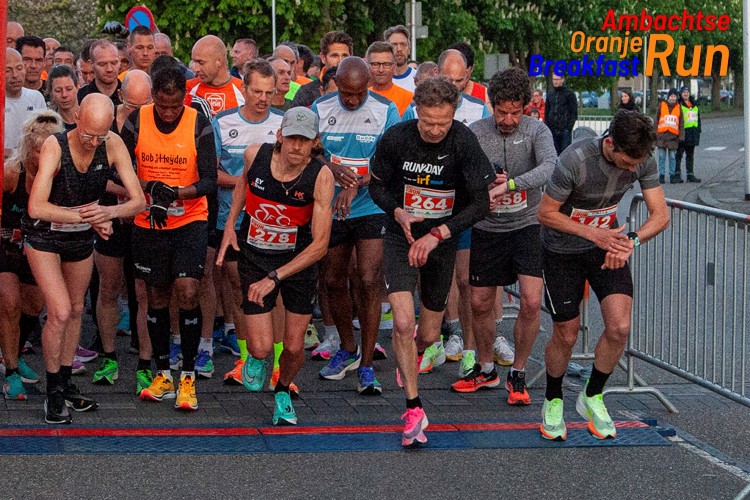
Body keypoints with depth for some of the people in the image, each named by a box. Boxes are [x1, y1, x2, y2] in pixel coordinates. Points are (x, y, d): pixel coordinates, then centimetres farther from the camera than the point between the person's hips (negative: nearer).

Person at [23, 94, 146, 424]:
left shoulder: (113, 146, -19)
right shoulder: (55, 146, -29)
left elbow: (138, 201, -18)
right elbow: (36, 208, -36)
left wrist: (109, 212, -38)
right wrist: (86, 216, -36)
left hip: (82, 238, 5)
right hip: (44, 238, -5)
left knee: (76, 310, 15)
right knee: (60, 312, -14)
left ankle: (66, 384, 30)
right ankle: (54, 393, -1)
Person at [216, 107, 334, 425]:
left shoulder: (321, 177, -24)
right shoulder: (255, 155, -17)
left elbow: (320, 244, -25)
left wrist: (275, 277, -30)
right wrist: (230, 226, 5)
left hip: (299, 261, -1)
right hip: (255, 258, 1)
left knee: (294, 347, 3)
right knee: (262, 347, -8)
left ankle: (283, 393, 37)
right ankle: (256, 358, 31)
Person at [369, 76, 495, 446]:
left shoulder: (464, 142, -18)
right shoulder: (395, 138, -14)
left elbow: (480, 203, -14)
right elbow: (377, 185, 2)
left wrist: (436, 235, -20)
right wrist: (398, 213, -18)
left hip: (443, 240, 1)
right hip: (402, 236, 0)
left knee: (428, 335, 10)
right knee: (402, 323, -18)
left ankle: (413, 356, 48)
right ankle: (414, 410, -8)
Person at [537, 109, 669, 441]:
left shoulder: (642, 160, -17)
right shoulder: (575, 161, -31)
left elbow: (660, 215, -12)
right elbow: (545, 213, -20)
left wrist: (632, 241, -31)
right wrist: (593, 234, -28)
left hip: (607, 243, 4)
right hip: (563, 249, -3)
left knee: (619, 327, -12)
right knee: (566, 336, 2)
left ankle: (592, 398, 12)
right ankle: (553, 401, 30)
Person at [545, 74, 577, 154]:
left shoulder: (569, 94, 1)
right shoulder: (550, 94, 14)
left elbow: (574, 113, -2)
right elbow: (546, 112, 18)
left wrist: (569, 127, -11)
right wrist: (547, 126, 5)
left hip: (564, 130, -4)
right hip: (552, 130, 4)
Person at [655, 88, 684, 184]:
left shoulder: (678, 107, 9)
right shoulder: (662, 105, 5)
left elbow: (681, 123, 11)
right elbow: (656, 120, 6)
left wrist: (681, 136, 4)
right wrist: (655, 133, 0)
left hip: (673, 135, 1)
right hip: (662, 134, -1)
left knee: (672, 157, 3)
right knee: (662, 156, 2)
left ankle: (672, 176, 9)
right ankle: (661, 175, 8)